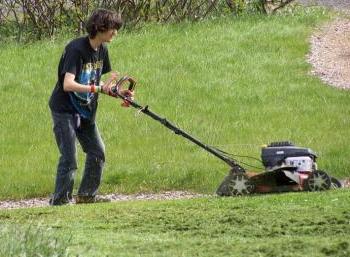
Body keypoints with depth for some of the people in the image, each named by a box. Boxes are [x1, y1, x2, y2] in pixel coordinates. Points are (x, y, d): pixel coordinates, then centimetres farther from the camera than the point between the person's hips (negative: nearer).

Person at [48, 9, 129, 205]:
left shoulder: (102, 50, 2)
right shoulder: (76, 49, -24)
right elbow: (68, 84, -33)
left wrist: (115, 92, -3)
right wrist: (98, 88, -39)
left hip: (85, 110, 9)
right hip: (65, 109, -8)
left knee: (97, 152, 10)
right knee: (69, 157, -11)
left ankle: (87, 195, 22)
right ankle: (60, 200, -3)